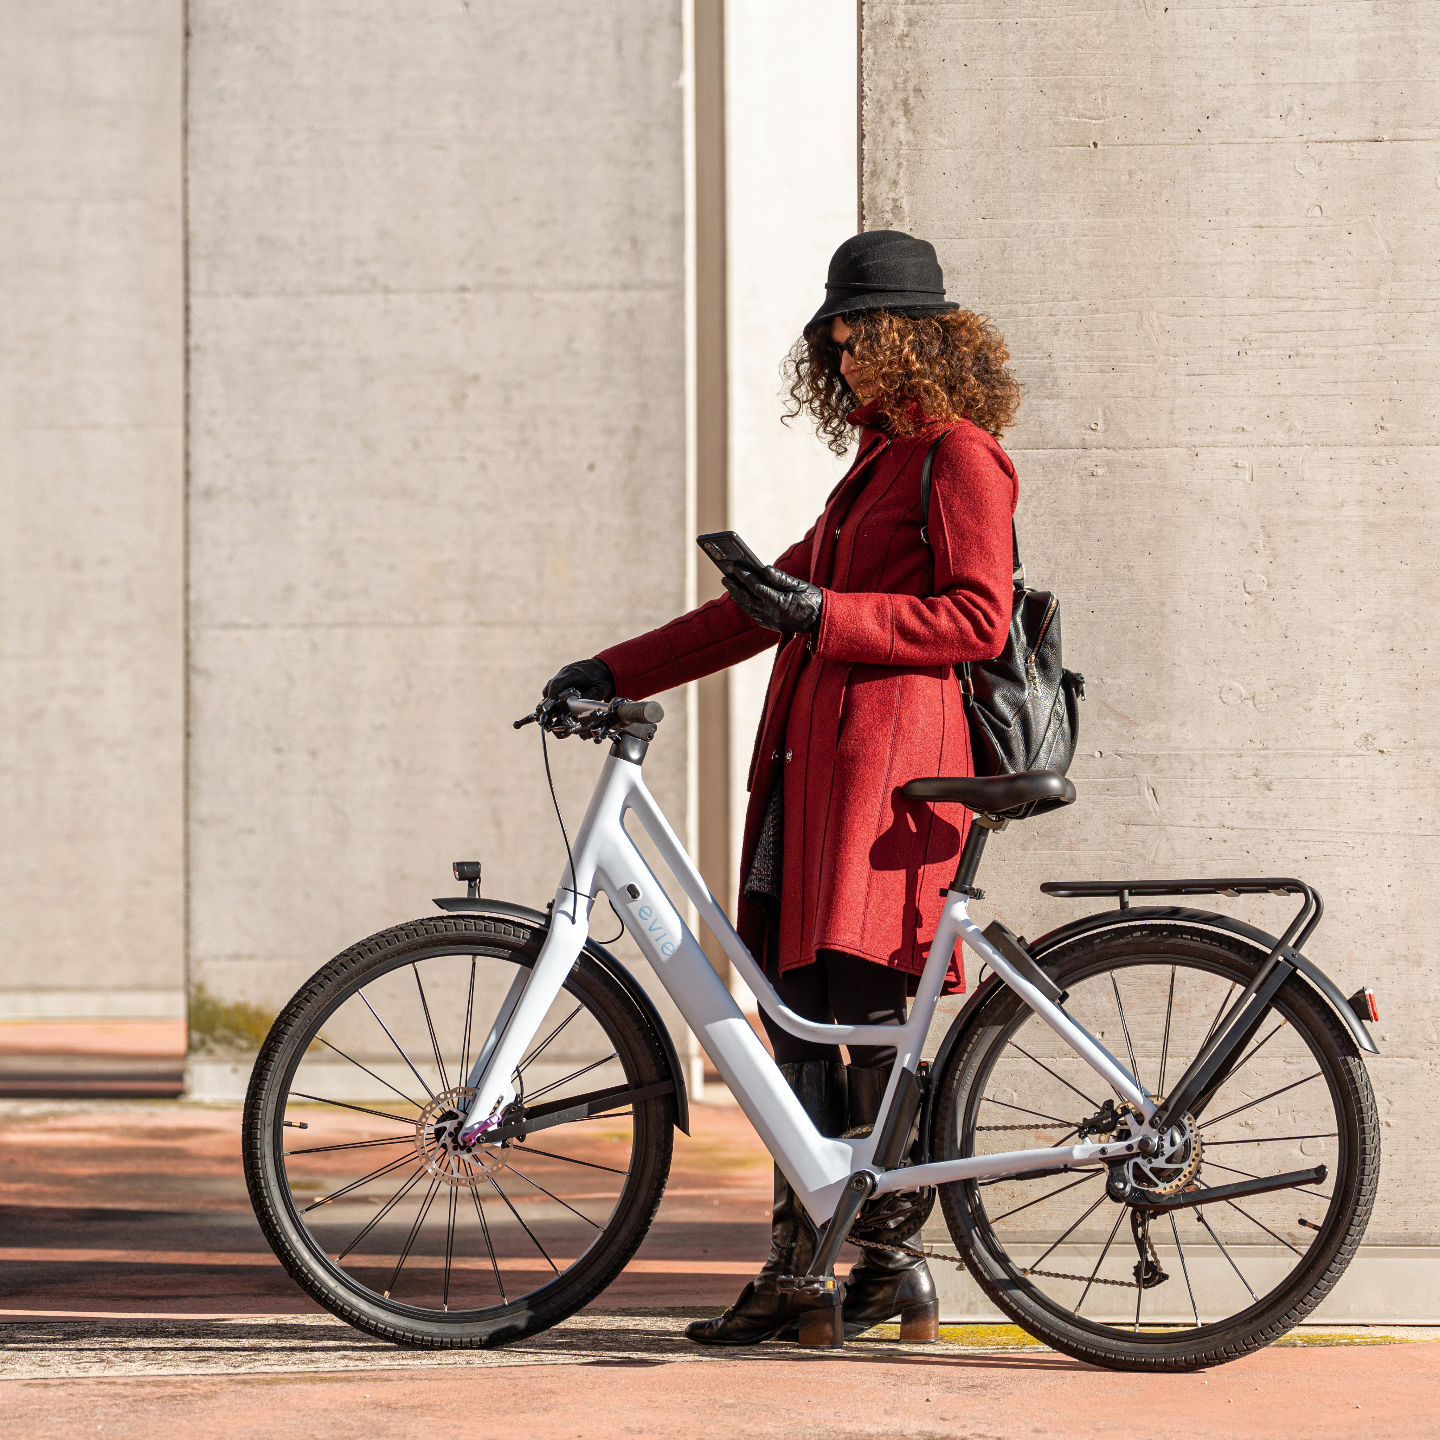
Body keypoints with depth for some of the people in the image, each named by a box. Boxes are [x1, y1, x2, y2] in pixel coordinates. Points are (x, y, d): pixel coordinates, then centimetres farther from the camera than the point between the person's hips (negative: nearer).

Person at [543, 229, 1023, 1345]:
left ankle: (893, 1261, -5)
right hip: (809, 758, 9)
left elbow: (977, 619, -13)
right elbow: (766, 604, 27)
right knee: (798, 1013, 5)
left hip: (885, 753, -9)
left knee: (867, 1008, -11)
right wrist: (617, 671, 23)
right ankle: (799, 1265, 7)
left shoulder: (960, 457, -1)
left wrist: (824, 615, -19)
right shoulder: (877, 464, 26)